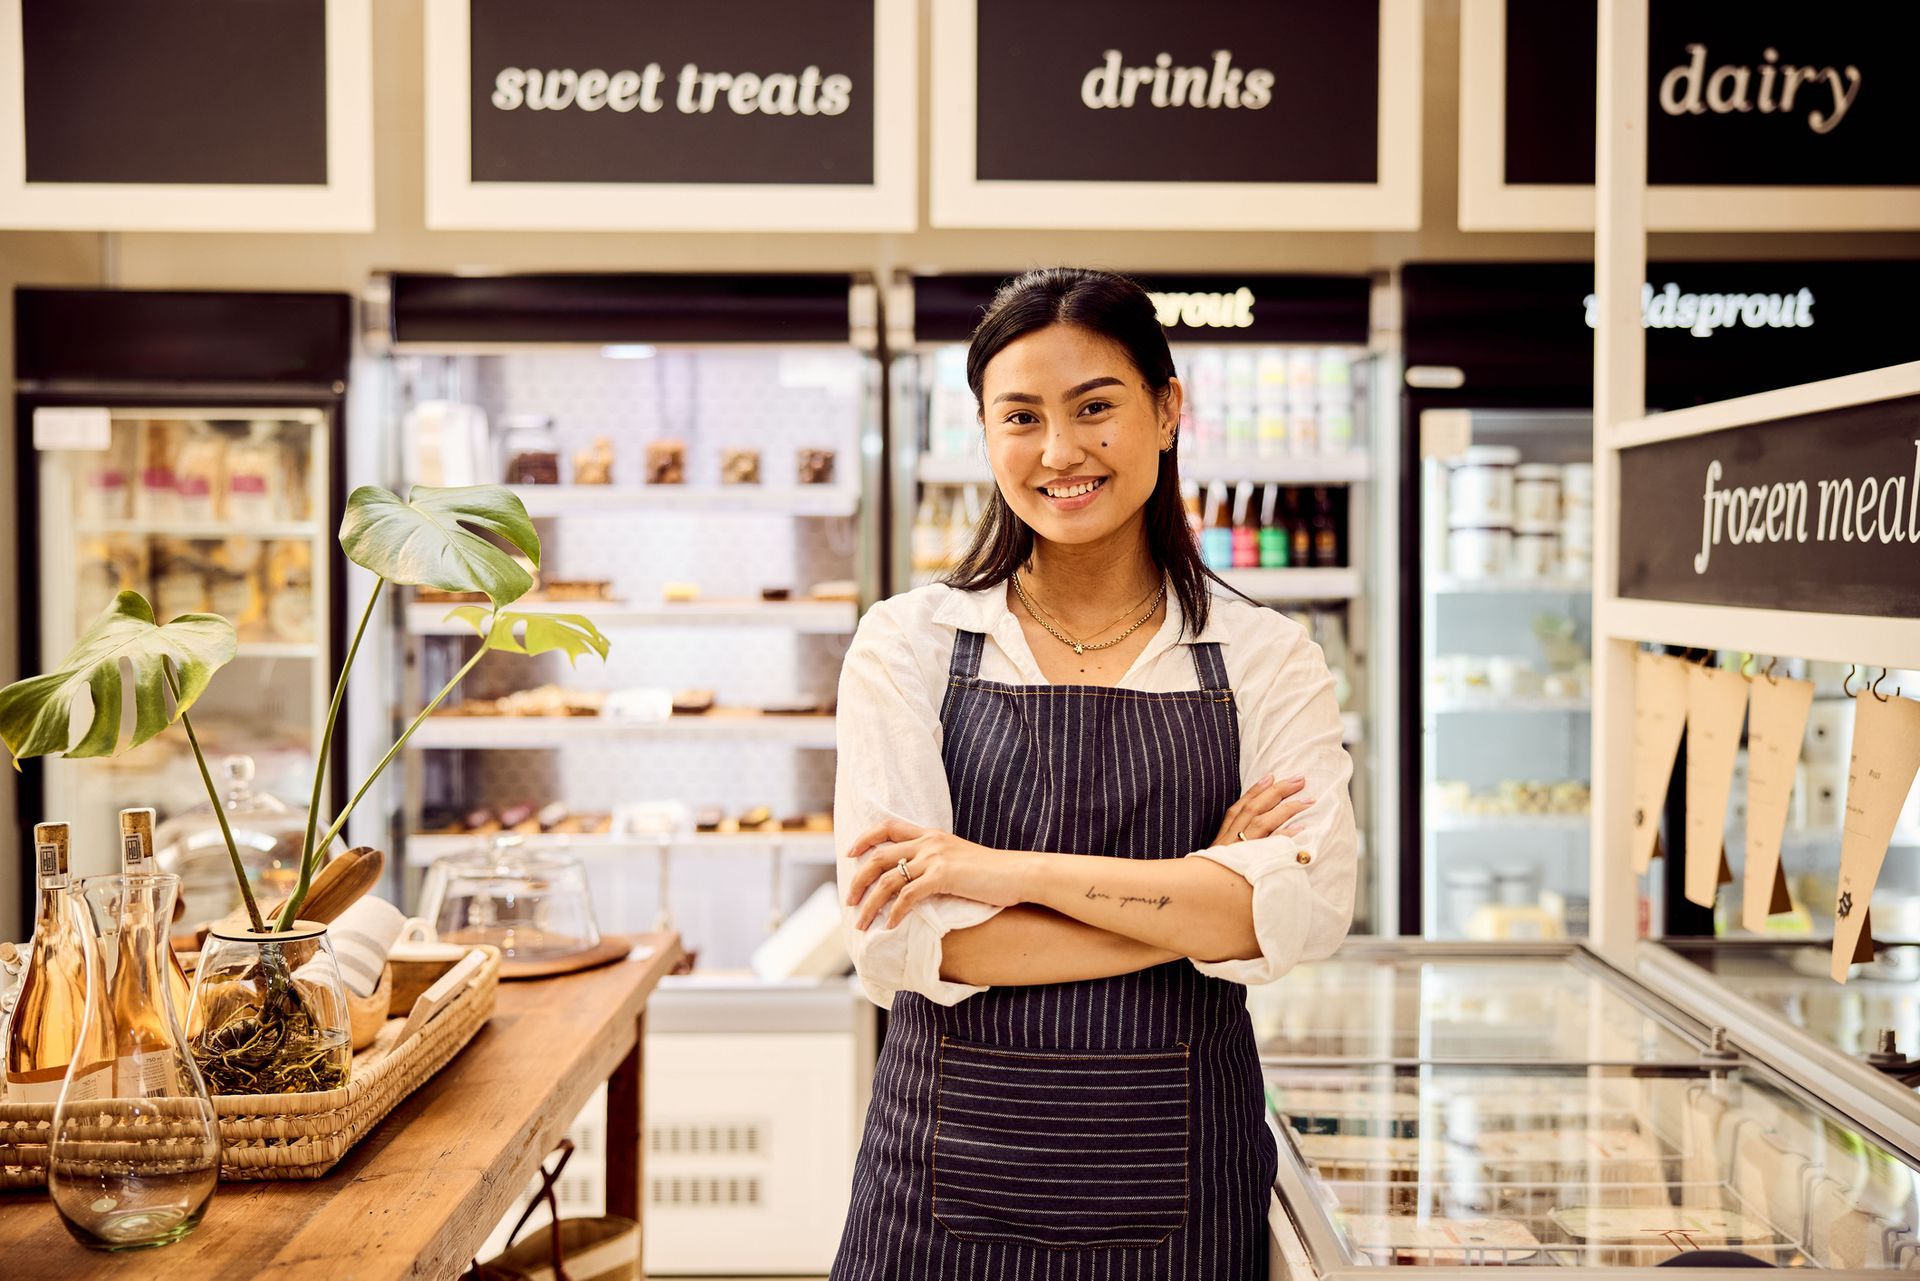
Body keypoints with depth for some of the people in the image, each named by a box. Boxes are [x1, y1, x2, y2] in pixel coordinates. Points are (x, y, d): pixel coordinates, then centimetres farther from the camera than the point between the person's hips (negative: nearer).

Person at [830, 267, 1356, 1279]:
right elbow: (896, 939, -12)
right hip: (955, 1163, 0)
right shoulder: (907, 646, -2)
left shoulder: (1266, 659, 1)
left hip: (1175, 1192, 1)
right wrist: (1198, 904, -13)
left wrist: (1012, 870, -19)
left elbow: (1307, 908, -14)